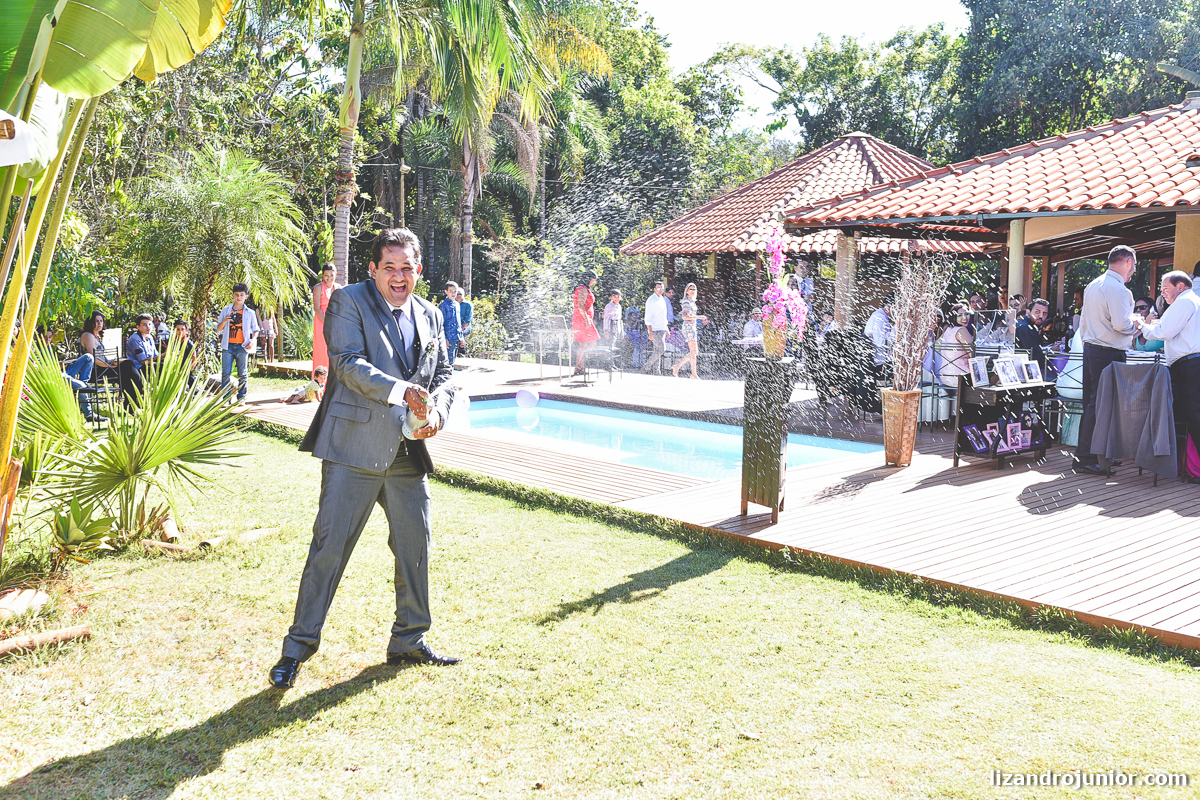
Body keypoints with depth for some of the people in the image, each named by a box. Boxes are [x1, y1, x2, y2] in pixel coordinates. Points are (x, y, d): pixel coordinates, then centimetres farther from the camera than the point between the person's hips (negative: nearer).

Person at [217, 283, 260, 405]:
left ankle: (241, 398, 7)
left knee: (242, 374, 2)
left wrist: (252, 340, -5)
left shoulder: (250, 313, 7)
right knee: (225, 373, -4)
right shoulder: (226, 310, 9)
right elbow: (218, 329, 10)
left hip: (242, 347, -1)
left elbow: (255, 330, 13)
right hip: (228, 346, 1)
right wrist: (224, 321, -10)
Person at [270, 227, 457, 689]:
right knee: (330, 545, -3)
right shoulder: (348, 302, -2)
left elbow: (444, 373, 15)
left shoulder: (430, 316, 15)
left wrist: (436, 409, -6)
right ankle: (298, 646, 11)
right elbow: (349, 362, -14)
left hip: (409, 451, 6)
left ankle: (409, 641, 28)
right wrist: (401, 390, -26)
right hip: (354, 447, -6)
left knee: (415, 546, 12)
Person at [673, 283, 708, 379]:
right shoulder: (686, 302, -10)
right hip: (688, 327, -10)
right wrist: (699, 317, -20)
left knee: (695, 352, 7)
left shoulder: (692, 302, 18)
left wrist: (701, 319, 15)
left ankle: (677, 367, 10)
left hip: (693, 328, 10)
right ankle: (694, 374, -7)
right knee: (694, 352, -10)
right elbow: (685, 317, -20)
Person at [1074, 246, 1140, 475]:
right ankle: (1085, 458, -6)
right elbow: (1121, 324, -23)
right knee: (1100, 405, -7)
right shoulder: (1118, 289, -14)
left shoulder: (1092, 286, 15)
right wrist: (1135, 325, -2)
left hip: (1090, 349, 9)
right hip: (1109, 354, -9)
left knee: (1091, 403, 13)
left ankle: (1084, 455, 18)